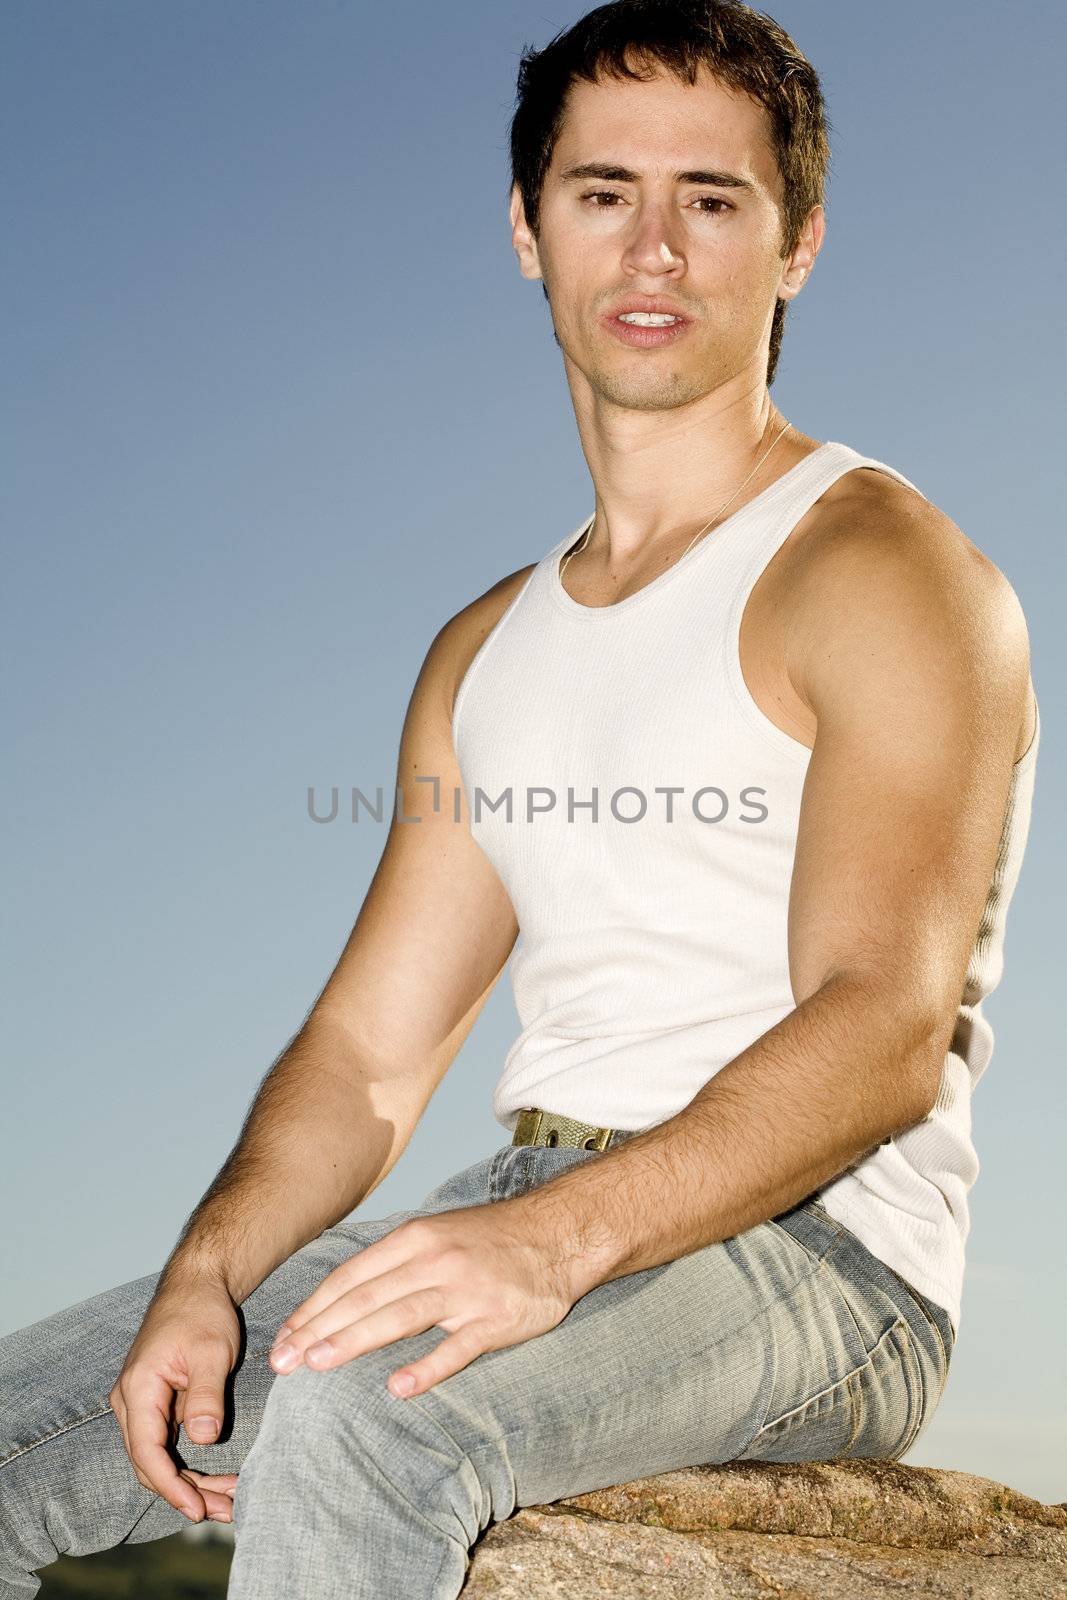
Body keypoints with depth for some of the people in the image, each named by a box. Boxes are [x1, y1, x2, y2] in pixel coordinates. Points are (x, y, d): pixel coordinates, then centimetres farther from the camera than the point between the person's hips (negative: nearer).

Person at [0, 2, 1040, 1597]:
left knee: (361, 1409, -35)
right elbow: (367, 1048, 11)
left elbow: (886, 1028, -18)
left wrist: (561, 1233, -33)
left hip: (810, 1251, -6)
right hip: (527, 1239, 7)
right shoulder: (485, 653, 18)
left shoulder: (883, 568, -4)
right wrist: (205, 1279, -7)